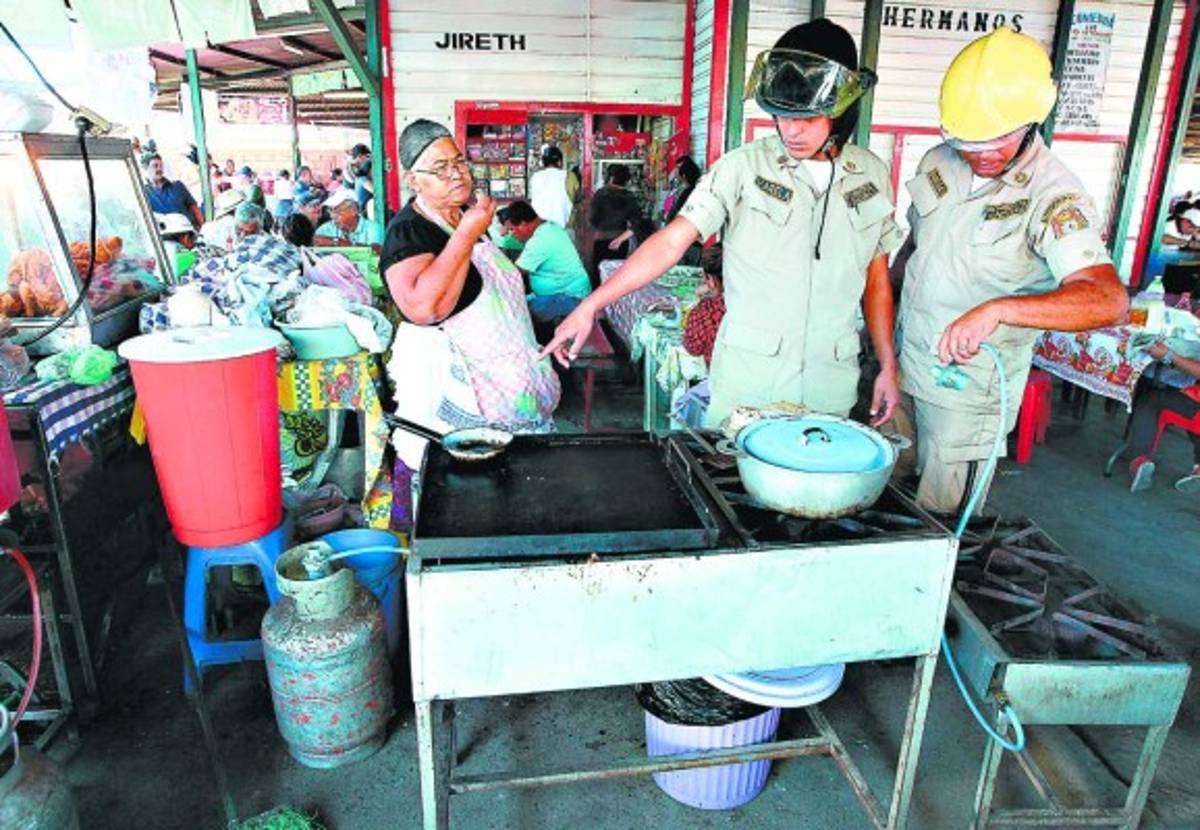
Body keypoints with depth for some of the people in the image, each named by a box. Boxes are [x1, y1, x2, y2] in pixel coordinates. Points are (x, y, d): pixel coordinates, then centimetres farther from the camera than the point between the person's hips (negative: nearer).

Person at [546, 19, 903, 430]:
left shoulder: (872, 175, 5)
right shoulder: (744, 167, -7)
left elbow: (876, 278, 12)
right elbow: (671, 242, -14)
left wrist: (888, 365, 12)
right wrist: (589, 306, -21)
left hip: (831, 384, 3)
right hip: (745, 379, -3)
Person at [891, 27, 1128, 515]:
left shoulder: (1053, 197, -20)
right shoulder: (940, 163, 0)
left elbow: (1109, 300, -33)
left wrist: (996, 310, -47)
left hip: (972, 388, -6)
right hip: (904, 365, 6)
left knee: (939, 521, 7)